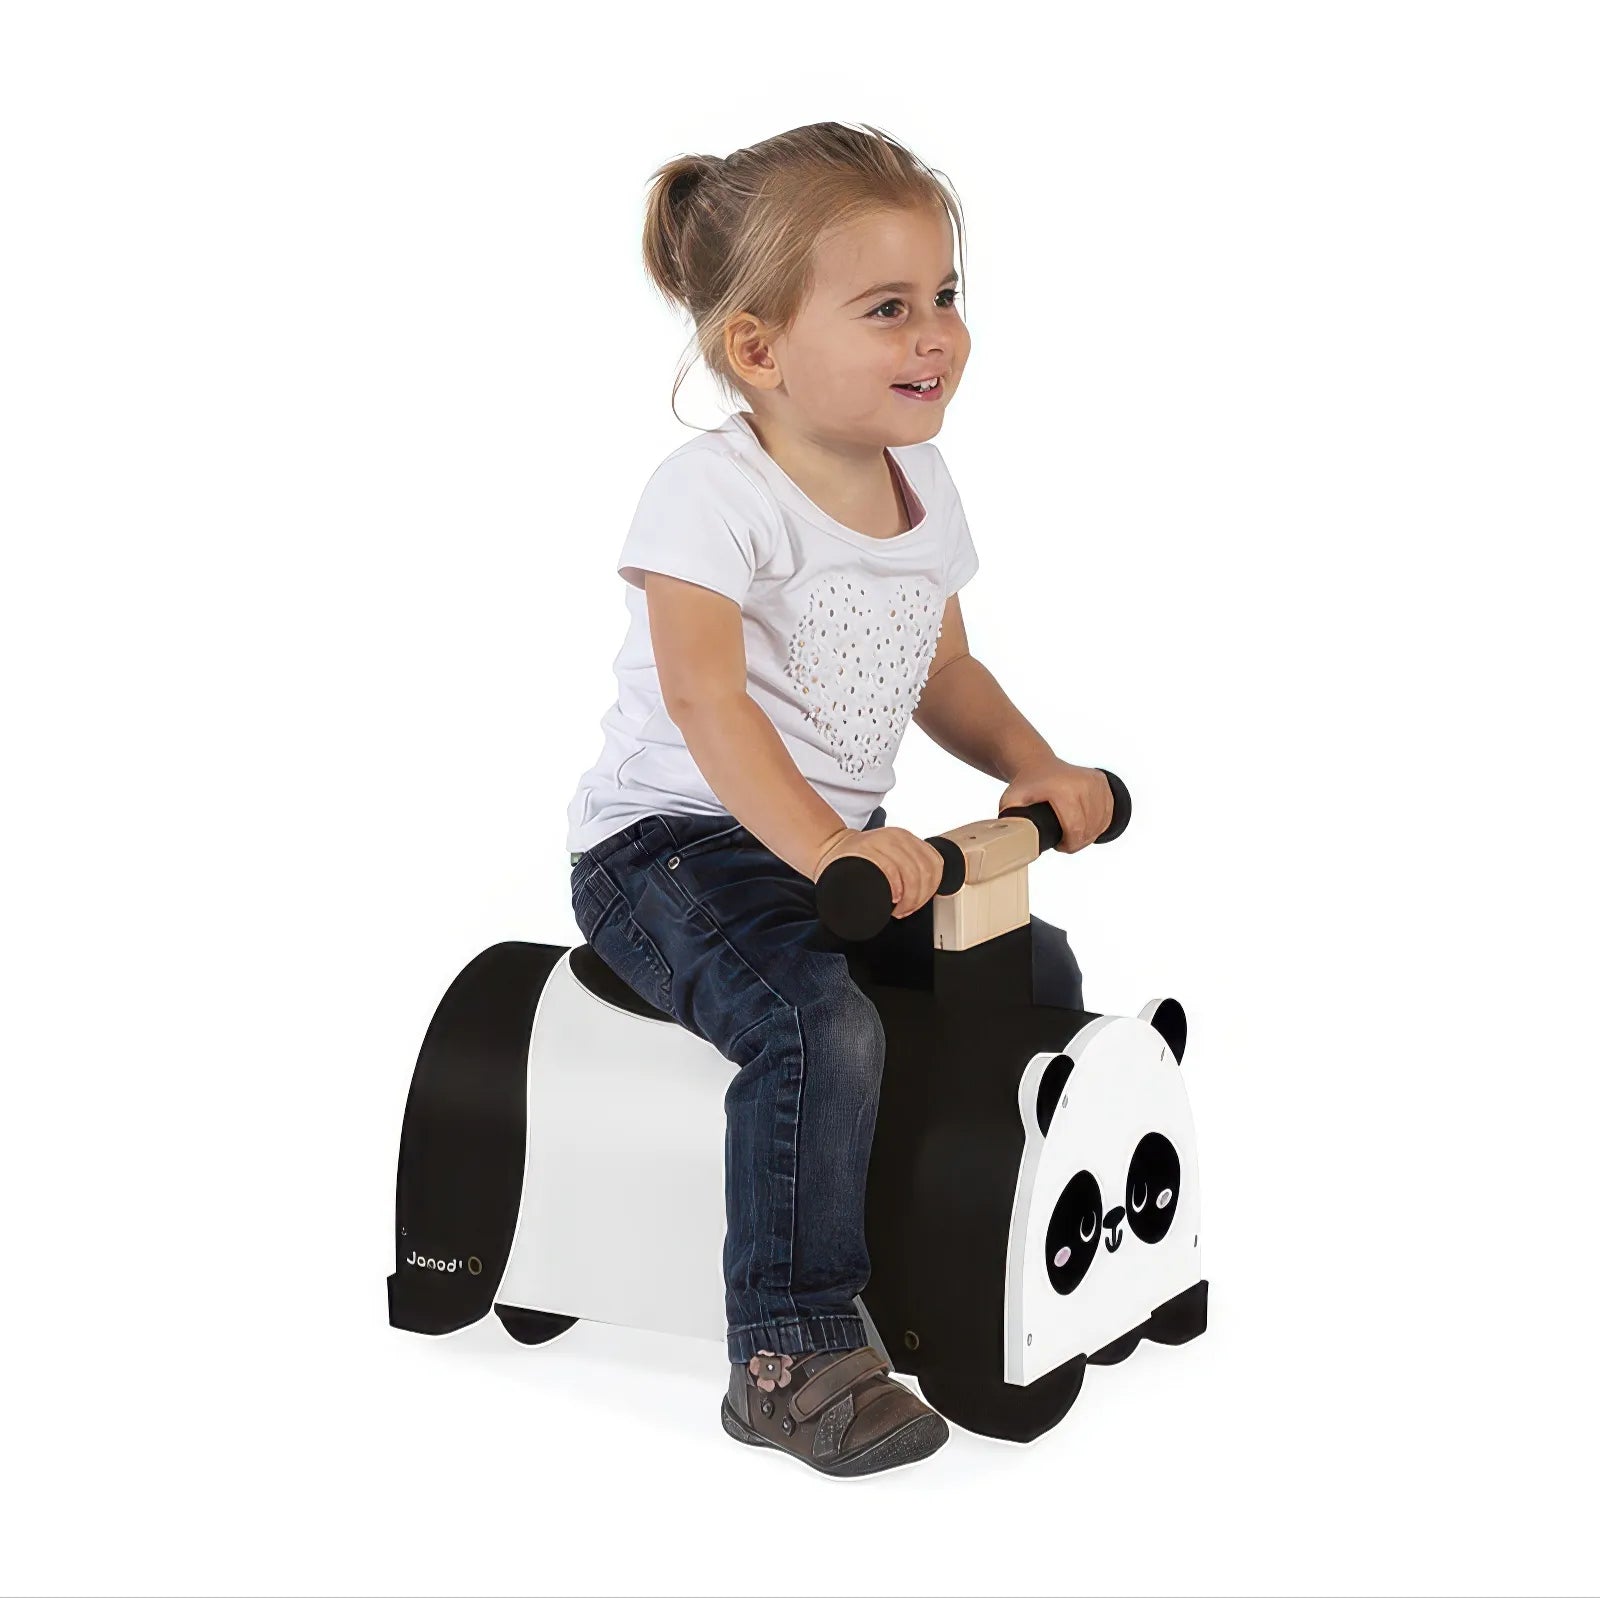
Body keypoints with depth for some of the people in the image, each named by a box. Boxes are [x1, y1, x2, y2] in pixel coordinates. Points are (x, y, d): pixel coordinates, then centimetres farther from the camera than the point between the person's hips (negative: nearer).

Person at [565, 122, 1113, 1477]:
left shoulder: (922, 486, 9)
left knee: (1038, 971, 6)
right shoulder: (715, 491, -18)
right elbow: (705, 702, -28)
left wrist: (1034, 769, 3)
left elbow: (941, 673, 20)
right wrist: (822, 849, -39)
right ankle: (793, 1360, -22)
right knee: (822, 1025, -31)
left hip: (843, 843, 8)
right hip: (671, 844, -8)